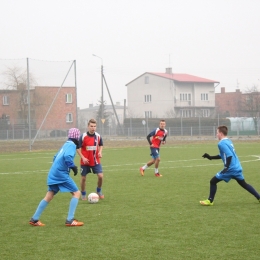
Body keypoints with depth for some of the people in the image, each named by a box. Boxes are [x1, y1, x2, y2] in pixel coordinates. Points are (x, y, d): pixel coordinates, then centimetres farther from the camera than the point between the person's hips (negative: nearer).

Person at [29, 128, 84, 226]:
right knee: (76, 193, -4)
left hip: (53, 174, 9)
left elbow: (56, 158, 26)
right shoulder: (72, 145, -7)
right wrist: (73, 167, -17)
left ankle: (34, 219, 15)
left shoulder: (66, 144, 20)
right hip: (61, 174, -9)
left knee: (49, 196, 13)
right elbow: (67, 156, -26)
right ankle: (70, 220, -8)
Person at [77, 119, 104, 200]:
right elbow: (78, 148, -7)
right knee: (83, 178, 6)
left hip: (95, 161, 2)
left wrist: (100, 152, -3)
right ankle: (83, 194, 26)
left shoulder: (98, 136, -3)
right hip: (85, 161, -2)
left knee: (100, 176, -8)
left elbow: (101, 145, 15)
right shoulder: (83, 136, -13)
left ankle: (99, 191, 18)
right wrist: (83, 157, -16)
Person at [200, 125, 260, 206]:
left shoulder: (222, 143, -12)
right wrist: (210, 157, 24)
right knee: (244, 184, 22)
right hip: (237, 168, 9)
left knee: (213, 181, 3)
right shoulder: (228, 141, 15)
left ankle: (210, 201, 9)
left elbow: (229, 155, -24)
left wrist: (226, 167, -26)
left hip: (230, 169, -9)